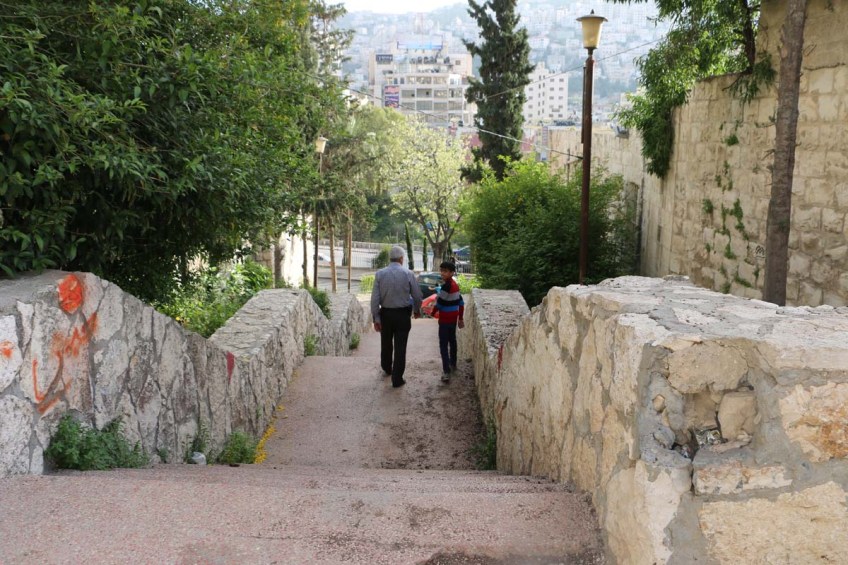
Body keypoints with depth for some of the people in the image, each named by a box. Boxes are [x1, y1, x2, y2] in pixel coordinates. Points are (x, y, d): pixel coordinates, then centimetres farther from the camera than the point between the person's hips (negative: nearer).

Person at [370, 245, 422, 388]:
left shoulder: (380, 274, -7)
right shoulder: (408, 274, -10)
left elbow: (375, 298, -8)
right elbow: (417, 295, -3)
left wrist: (376, 318, -2)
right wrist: (417, 310, 16)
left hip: (385, 313, 2)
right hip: (403, 314, -2)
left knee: (386, 343, 22)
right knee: (400, 347, 4)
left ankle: (387, 368, 44)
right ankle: (397, 379, 6)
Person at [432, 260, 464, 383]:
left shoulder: (446, 285, -22)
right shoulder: (454, 284, 8)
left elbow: (439, 302, -20)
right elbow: (461, 302, 14)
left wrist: (433, 312, 0)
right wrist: (461, 318, 20)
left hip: (445, 320, -9)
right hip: (453, 318, 9)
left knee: (443, 345, -8)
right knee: (452, 341, 23)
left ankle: (446, 372, -14)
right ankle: (453, 365, 38)